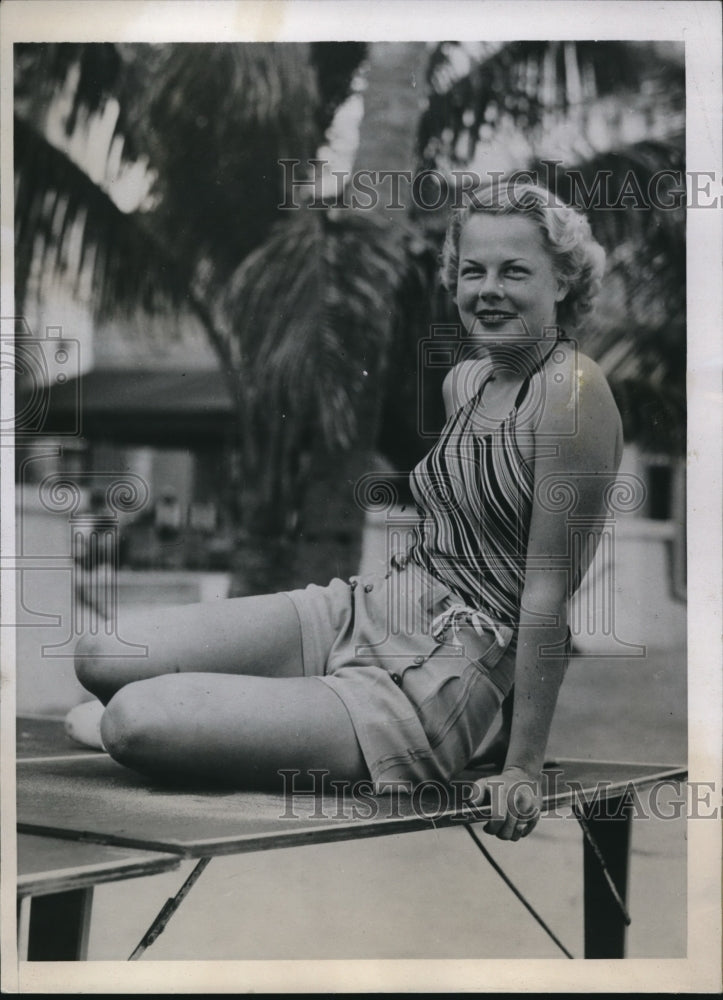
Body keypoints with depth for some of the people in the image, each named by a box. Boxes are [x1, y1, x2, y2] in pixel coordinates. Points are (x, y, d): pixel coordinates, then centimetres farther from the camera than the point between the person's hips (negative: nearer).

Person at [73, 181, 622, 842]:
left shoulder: (573, 391, -15)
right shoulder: (465, 379, 11)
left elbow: (548, 593, -17)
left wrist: (524, 768, -15)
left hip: (445, 684, -8)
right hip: (367, 609, 8)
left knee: (133, 722, -20)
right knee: (104, 659, -5)